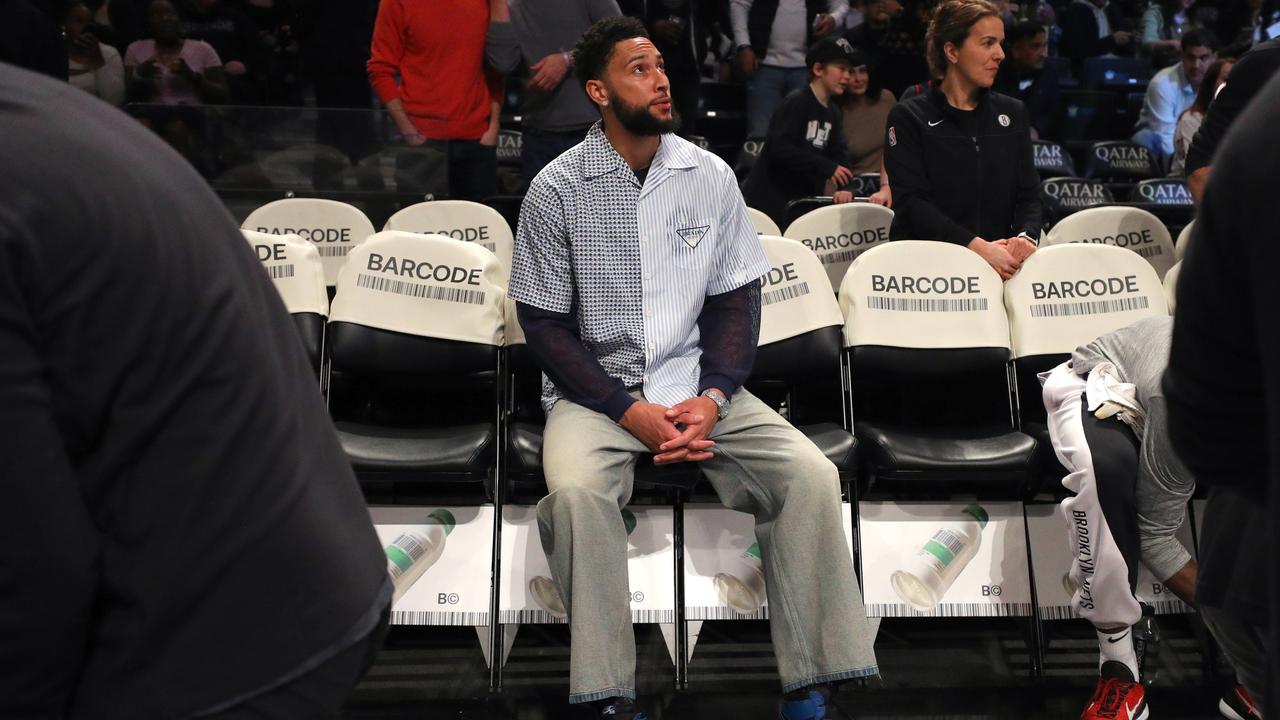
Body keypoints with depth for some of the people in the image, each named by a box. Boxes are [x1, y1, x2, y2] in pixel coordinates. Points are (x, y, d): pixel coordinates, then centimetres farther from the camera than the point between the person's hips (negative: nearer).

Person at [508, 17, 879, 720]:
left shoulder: (711, 176, 5)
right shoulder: (557, 189, -4)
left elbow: (735, 300, 7)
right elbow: (544, 324, -4)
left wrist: (713, 398, -10)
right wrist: (631, 413, -14)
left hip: (695, 381, 3)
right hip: (594, 389, -2)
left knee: (811, 474, -19)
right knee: (576, 490, -34)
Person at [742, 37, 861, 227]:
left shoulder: (833, 112, 14)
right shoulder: (796, 103, -12)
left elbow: (839, 153, 5)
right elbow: (781, 148, -24)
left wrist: (842, 188, -14)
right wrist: (827, 168, -26)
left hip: (802, 201, 8)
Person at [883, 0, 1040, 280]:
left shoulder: (1013, 113, 18)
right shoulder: (908, 117, 2)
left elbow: (1028, 193, 12)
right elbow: (912, 202, -8)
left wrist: (1025, 236, -11)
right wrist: (977, 246, -20)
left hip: (1000, 265, 4)